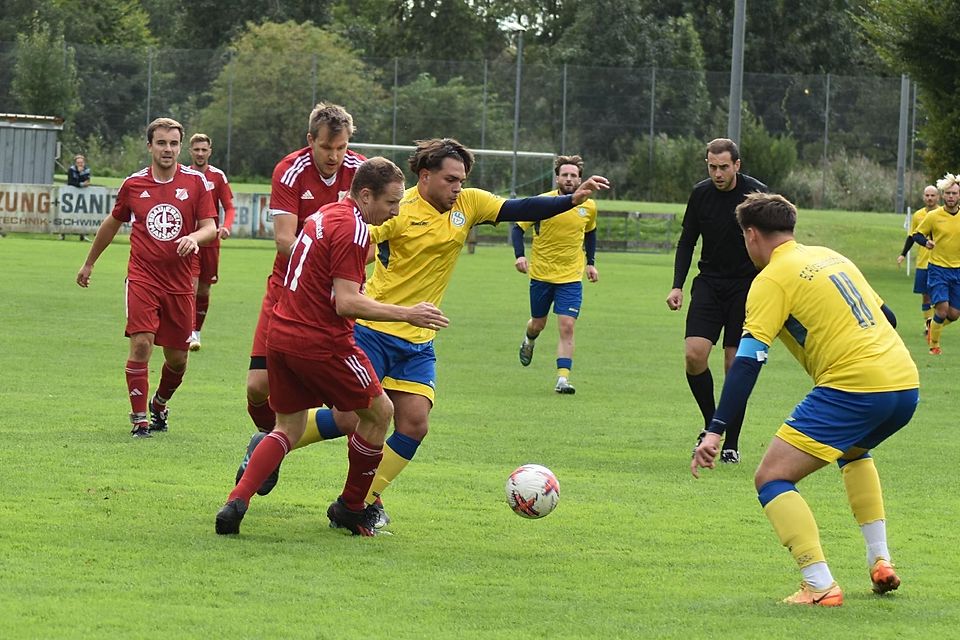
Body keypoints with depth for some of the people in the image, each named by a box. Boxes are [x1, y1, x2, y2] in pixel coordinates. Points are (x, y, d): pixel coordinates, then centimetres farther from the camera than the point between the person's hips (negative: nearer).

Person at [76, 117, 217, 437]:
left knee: (177, 359, 7)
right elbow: (113, 223, 19)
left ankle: (159, 404, 37)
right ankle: (139, 419, -7)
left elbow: (210, 227, 0)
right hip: (142, 277, -1)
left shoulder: (196, 181, 1)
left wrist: (195, 237, -24)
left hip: (180, 283, 1)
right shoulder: (133, 184, 4)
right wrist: (89, 263, 28)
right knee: (141, 344, -17)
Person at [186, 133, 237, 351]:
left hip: (210, 241, 1)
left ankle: (197, 331, 23)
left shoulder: (218, 176, 1)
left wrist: (226, 226, -19)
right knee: (191, 285, -14)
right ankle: (191, 334, -16)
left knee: (204, 290, 8)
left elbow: (229, 207, 0)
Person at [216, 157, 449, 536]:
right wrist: (407, 314, -19)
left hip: (281, 335, 9)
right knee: (379, 412, 11)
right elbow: (346, 303, -22)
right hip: (322, 343, -9)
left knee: (289, 428, 16)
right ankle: (349, 508, 19)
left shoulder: (324, 215, 14)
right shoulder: (353, 229, -16)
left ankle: (237, 501, -5)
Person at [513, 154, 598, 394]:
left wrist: (591, 262, 14)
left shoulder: (589, 207, -1)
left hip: (571, 277, 1)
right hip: (541, 275, -1)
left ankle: (563, 378, -13)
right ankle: (529, 342, 51)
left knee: (567, 327, -12)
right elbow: (518, 228, -4)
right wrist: (519, 255, -18)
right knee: (538, 323, 14)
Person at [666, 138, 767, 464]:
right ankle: (711, 423, 9)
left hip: (746, 287, -3)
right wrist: (677, 286, 2)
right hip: (709, 284, 3)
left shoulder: (756, 193, -11)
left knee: (735, 363, -4)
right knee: (694, 354, -13)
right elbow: (686, 242, 11)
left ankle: (731, 443, 7)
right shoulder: (700, 193, 1)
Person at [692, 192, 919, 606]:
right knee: (853, 452, 38)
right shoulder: (832, 257, 22)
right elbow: (887, 318, 27)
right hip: (906, 385, 8)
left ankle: (820, 586, -18)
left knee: (772, 479, -4)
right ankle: (880, 562, 27)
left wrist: (716, 431, -17)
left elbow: (748, 360, -12)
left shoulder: (772, 280, -2)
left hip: (851, 387, -8)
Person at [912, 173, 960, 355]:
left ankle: (933, 330, 33)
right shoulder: (933, 216, -5)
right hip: (937, 268, -3)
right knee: (942, 308, -14)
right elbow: (917, 235, 4)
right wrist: (926, 242, -17)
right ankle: (934, 343, 6)